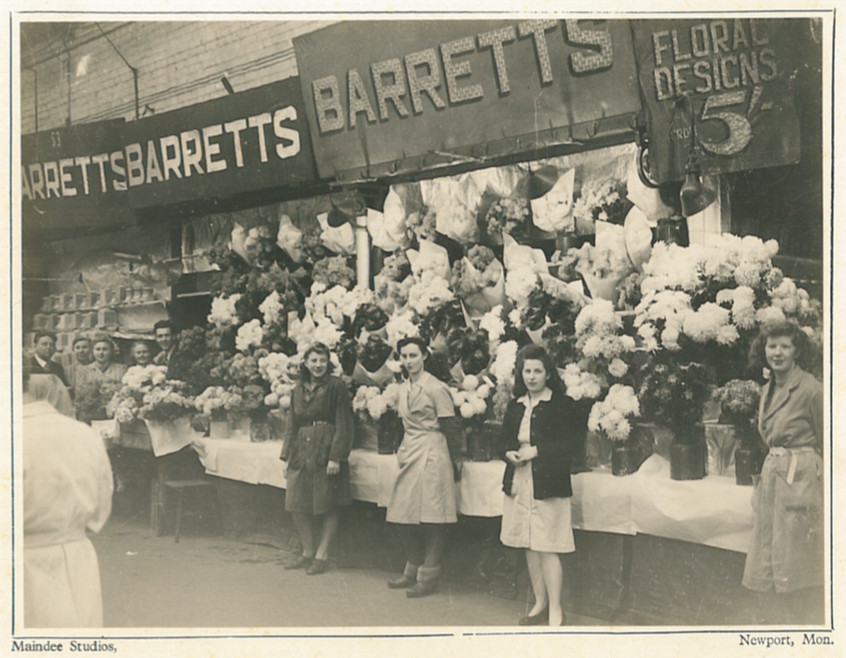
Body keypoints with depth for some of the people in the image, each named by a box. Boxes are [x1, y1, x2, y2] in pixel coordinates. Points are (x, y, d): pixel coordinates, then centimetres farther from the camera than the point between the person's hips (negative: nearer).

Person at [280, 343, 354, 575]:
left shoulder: (336, 386, -5)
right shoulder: (298, 390, 13)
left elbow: (343, 425, -9)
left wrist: (336, 457, -15)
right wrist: (287, 456, 12)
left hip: (326, 453, -6)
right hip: (301, 454, 6)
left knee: (328, 508, 0)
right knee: (298, 507, 6)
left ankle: (321, 556, 11)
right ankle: (307, 553, 21)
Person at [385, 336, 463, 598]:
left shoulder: (436, 388, -11)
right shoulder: (404, 388, 13)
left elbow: (450, 427, -9)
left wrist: (455, 462, -7)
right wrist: (402, 451, 17)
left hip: (431, 456, -8)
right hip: (409, 455, 8)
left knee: (431, 518, -4)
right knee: (404, 517, 9)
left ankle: (428, 577, 5)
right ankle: (413, 570, 22)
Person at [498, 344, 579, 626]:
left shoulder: (562, 405, -6)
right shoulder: (515, 406, 12)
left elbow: (568, 445, -11)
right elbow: (504, 441, 15)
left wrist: (535, 451, -17)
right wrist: (510, 453, -6)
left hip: (548, 485, -6)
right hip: (519, 484, 6)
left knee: (547, 548, -6)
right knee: (530, 547, 12)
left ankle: (555, 609, 5)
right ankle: (540, 603, 25)